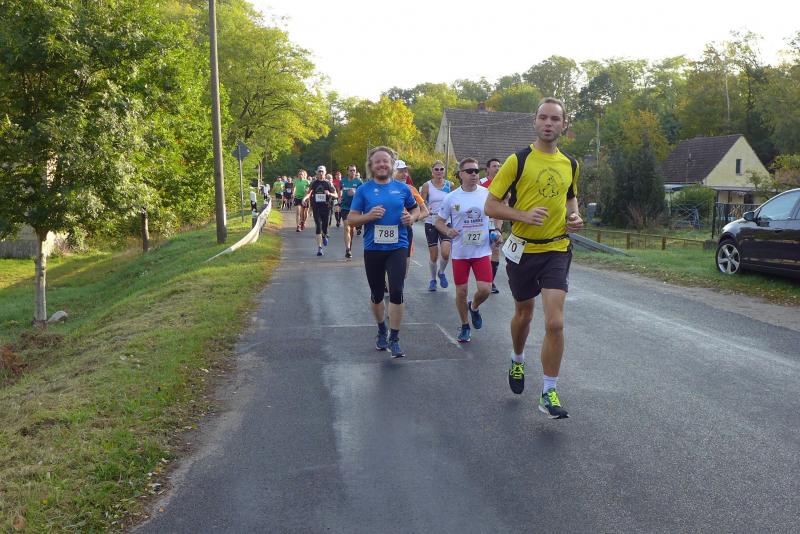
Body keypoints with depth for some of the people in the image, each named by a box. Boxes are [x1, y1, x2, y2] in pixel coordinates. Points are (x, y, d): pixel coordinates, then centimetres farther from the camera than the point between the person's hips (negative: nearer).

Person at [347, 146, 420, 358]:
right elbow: (351, 218, 1)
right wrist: (368, 216, -17)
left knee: (396, 292, -12)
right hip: (373, 249, 1)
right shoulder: (364, 190, 0)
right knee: (377, 294, 13)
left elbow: (415, 208, 18)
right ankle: (381, 331, 36)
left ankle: (394, 339, -1)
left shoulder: (402, 188, 3)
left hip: (397, 247, -1)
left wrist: (411, 217, -4)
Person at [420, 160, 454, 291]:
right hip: (431, 223, -1)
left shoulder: (450, 185, 2)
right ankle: (433, 279, 26)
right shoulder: (427, 186, -3)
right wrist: (426, 210, -23)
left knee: (445, 253, -15)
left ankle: (441, 272, 14)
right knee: (433, 255, 4)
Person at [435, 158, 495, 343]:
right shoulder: (451, 197, -3)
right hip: (460, 252, 0)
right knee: (461, 291, 6)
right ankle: (464, 326, 27)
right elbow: (439, 221, 5)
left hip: (482, 250, 0)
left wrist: (495, 232, -4)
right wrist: (447, 231, -16)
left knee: (485, 289, -10)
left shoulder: (487, 194, -1)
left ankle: (474, 307, 26)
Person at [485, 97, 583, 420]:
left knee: (555, 323, -11)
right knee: (523, 313, 17)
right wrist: (524, 215, -23)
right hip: (523, 249, -1)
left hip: (557, 250, 2)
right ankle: (518, 360, 48)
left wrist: (574, 217, 2)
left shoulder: (570, 164, 5)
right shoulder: (518, 160, -7)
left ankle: (549, 393, 1)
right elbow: (491, 205, -8)